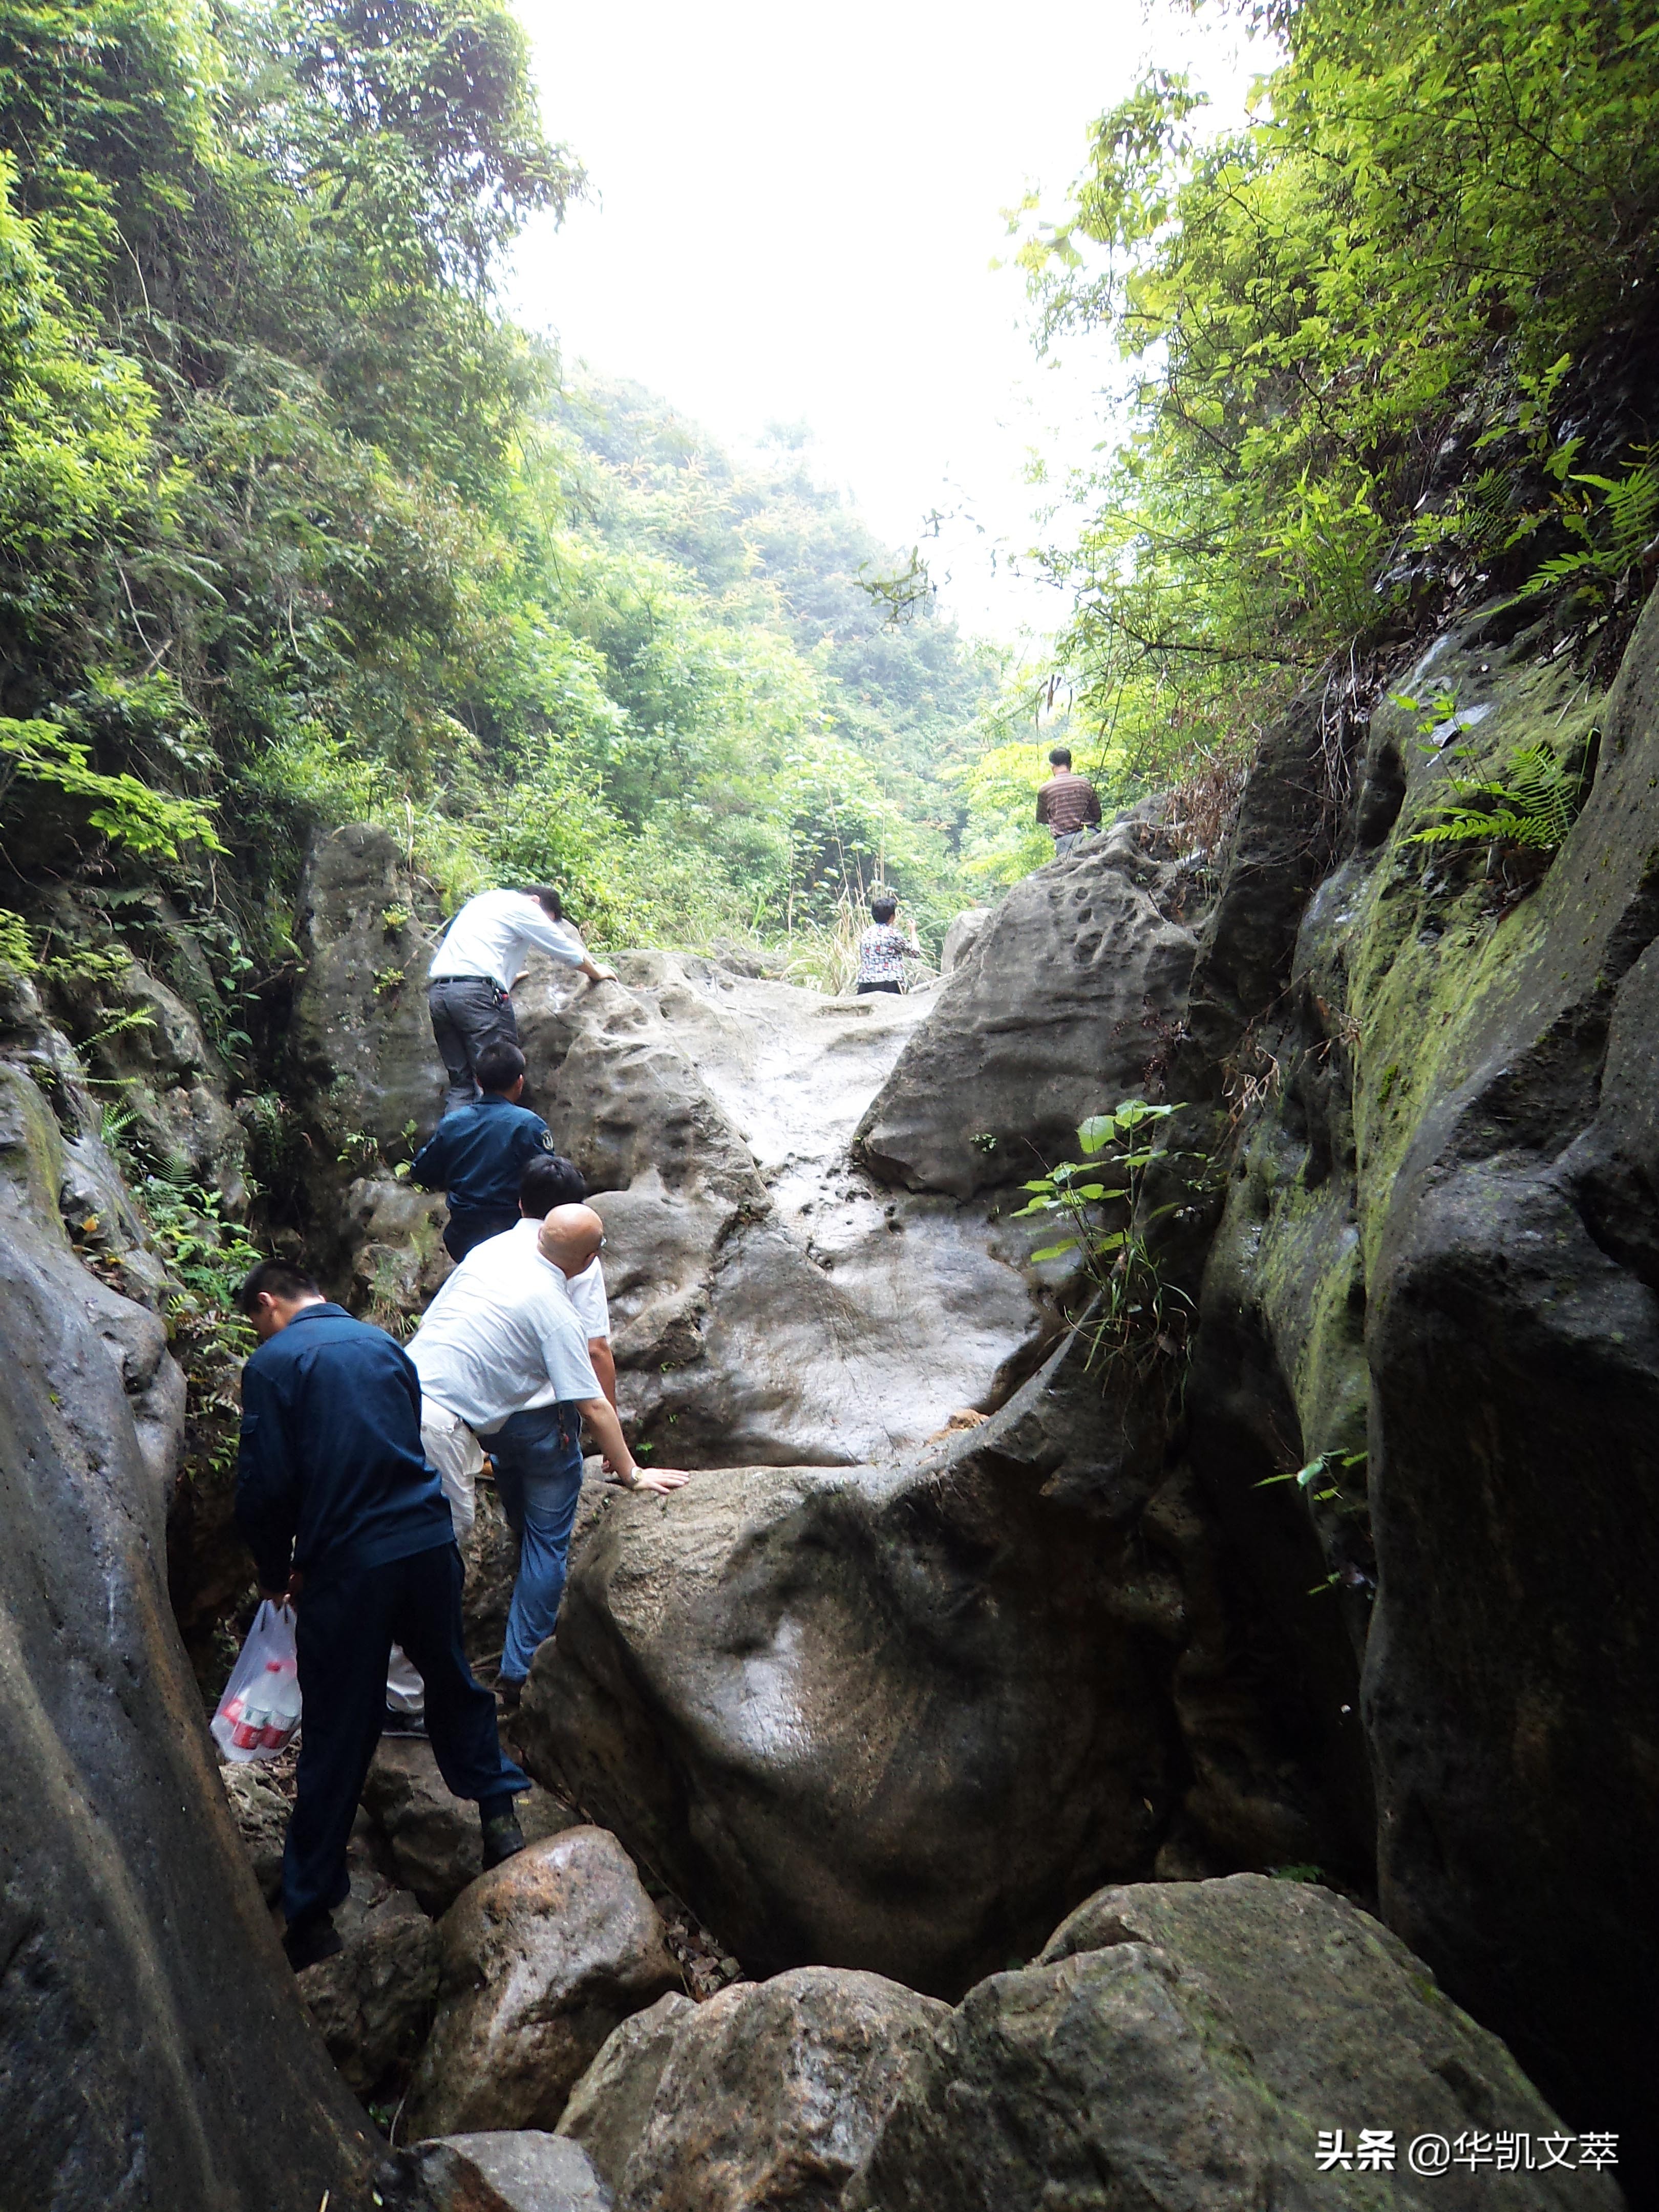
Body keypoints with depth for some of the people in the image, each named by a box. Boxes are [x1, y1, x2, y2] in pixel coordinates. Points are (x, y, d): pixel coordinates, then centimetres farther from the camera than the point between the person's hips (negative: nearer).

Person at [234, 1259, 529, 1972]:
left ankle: (311, 1916, 20)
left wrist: (276, 1573, 9)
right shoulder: (382, 1344, 11)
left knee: (335, 1739, 8)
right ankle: (500, 1818, 32)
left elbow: (264, 1487, -9)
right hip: (429, 1541, 4)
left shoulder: (272, 1364, -4)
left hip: (346, 1566, -4)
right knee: (452, 1680, 24)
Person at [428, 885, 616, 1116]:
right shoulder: (523, 906, 5)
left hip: (437, 991, 8)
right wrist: (596, 973, 29)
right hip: (476, 991, -8)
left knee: (461, 1084, 8)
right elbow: (569, 951, 11)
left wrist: (509, 976, 60)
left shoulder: (484, 901, 29)